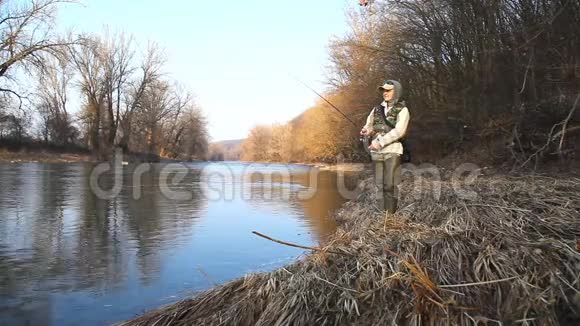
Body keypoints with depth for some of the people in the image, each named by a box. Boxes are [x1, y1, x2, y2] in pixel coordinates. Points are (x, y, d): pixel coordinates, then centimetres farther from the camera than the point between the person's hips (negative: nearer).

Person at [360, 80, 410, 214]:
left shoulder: (402, 110, 1)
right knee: (379, 184, 6)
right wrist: (365, 131, -9)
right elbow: (369, 125, 16)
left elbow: (399, 131, -12)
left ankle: (390, 214, -1)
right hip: (376, 151, 5)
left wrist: (380, 142, -18)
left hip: (392, 150, -4)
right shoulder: (377, 109, 17)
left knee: (390, 184, -7)